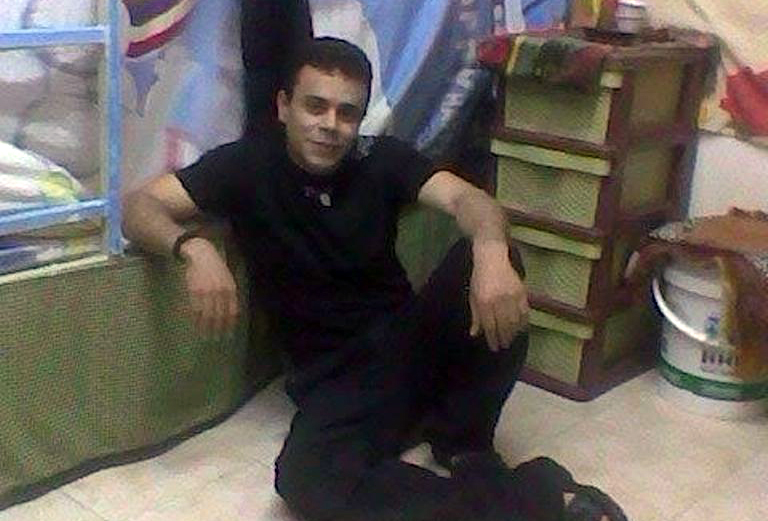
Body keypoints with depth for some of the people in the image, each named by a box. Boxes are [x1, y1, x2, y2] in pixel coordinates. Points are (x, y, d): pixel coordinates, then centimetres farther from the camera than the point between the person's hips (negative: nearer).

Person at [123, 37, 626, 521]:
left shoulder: (383, 158, 0)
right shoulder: (248, 164, -3)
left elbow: (467, 197, -17)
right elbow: (139, 206, -8)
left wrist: (490, 249, -41)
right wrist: (193, 247, -31)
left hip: (412, 343, 2)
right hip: (334, 373, -1)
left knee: (489, 262, -27)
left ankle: (463, 442, -8)